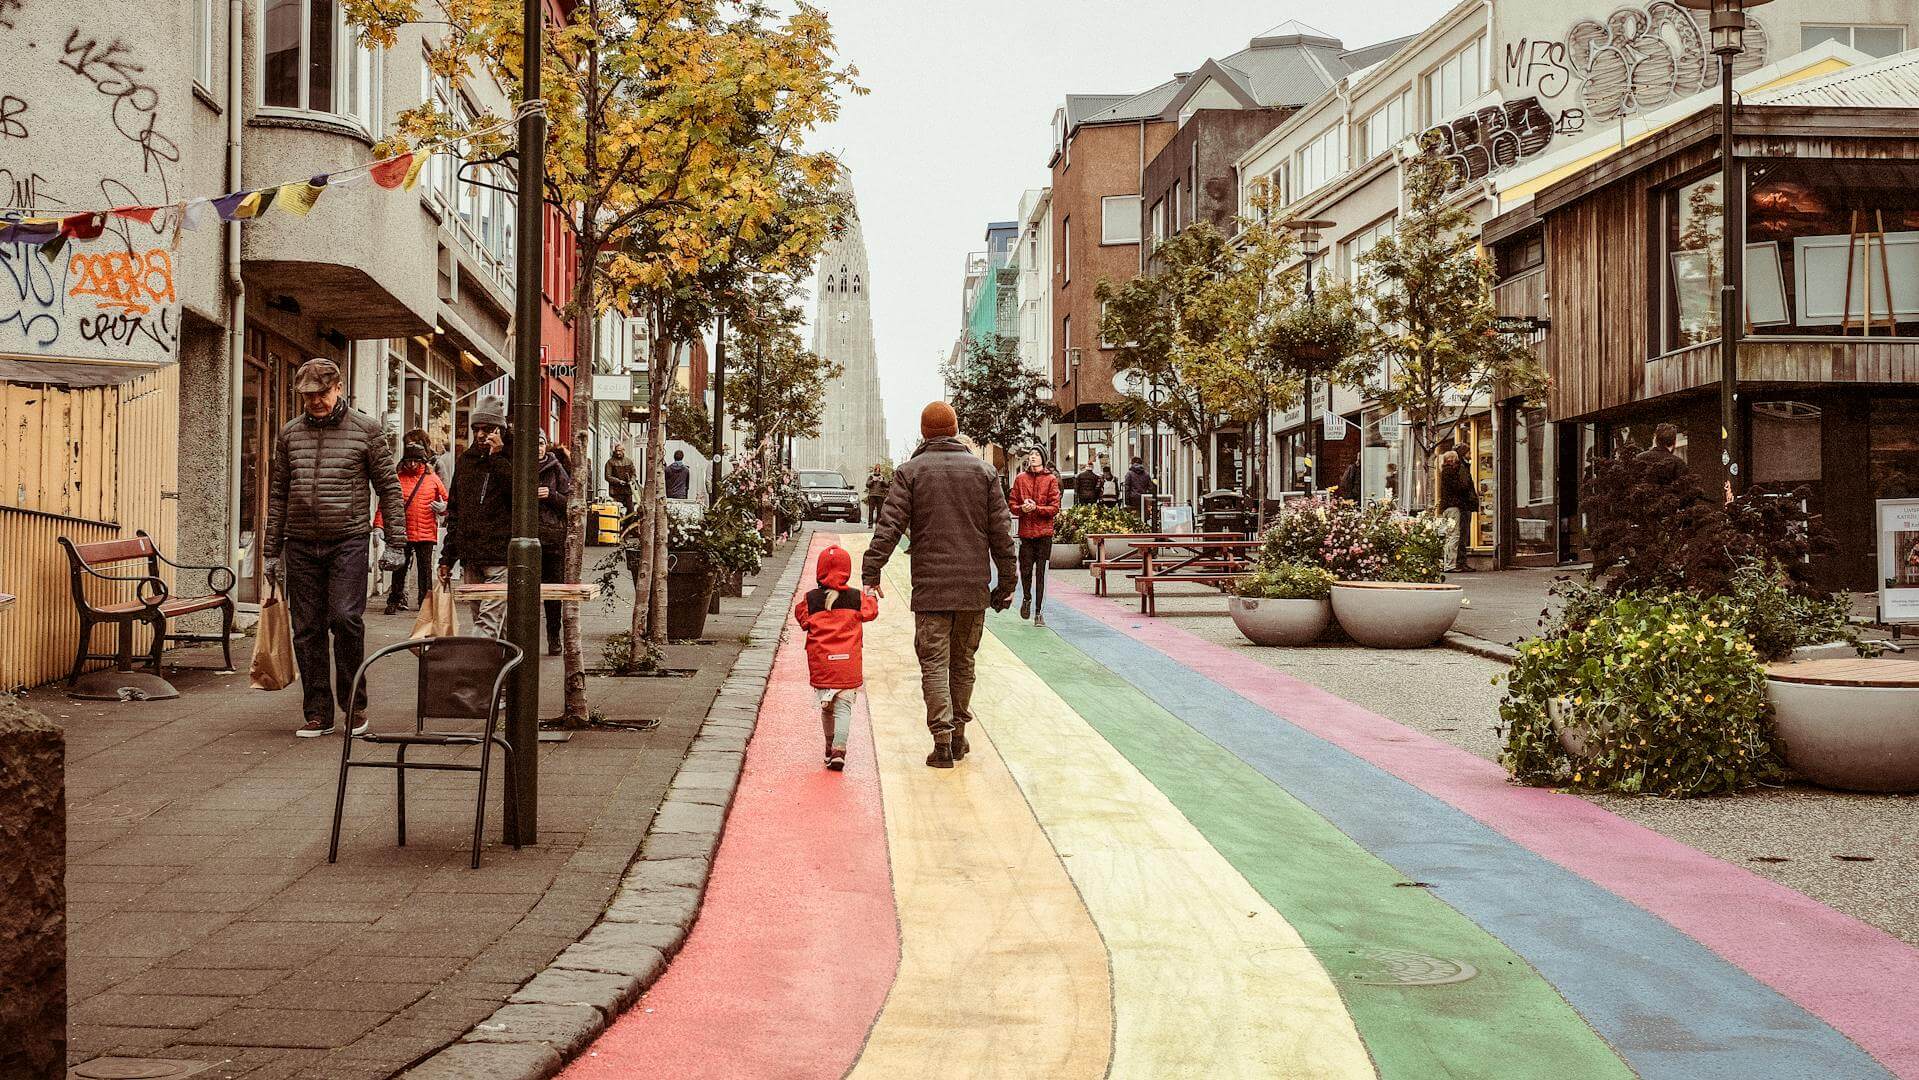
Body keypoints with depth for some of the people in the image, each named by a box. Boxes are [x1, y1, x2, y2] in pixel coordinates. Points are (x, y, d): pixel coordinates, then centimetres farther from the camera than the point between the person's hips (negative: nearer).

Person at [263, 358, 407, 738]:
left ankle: (354, 704, 4)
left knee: (345, 618, -14)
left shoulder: (365, 429, 2)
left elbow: (389, 487, 2)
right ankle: (318, 713, 12)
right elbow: (278, 495, 16)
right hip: (301, 545, 4)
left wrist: (395, 543, -3)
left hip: (348, 540, -4)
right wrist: (272, 550, 13)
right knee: (307, 630, 4)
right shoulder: (290, 434, 11)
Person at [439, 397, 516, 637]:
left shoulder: (511, 457, -1)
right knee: (481, 619, 10)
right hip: (471, 557, 7)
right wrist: (447, 557, 18)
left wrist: (497, 457, -18)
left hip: (501, 557, -6)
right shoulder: (466, 460, 16)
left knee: (487, 620, -13)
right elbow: (454, 512, 21)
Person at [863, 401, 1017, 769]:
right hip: (974, 587, 3)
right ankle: (959, 734, 22)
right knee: (963, 662, 15)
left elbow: (889, 527, -9)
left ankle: (942, 740, -6)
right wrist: (1007, 582, 12)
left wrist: (870, 574, -6)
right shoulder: (983, 471, 6)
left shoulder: (909, 472, -2)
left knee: (935, 663, 0)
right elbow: (1001, 532, 6)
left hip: (930, 588, -3)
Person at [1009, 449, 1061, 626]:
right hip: (1025, 531, 1)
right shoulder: (1020, 478, 9)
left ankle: (1039, 612, 6)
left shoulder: (1051, 480, 2)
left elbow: (1055, 508, -3)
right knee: (1025, 570, -1)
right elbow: (1011, 504, 8)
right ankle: (1027, 597, 29)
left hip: (1044, 532, -1)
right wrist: (1022, 508, -12)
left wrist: (1036, 508, -16)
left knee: (1041, 573, 0)